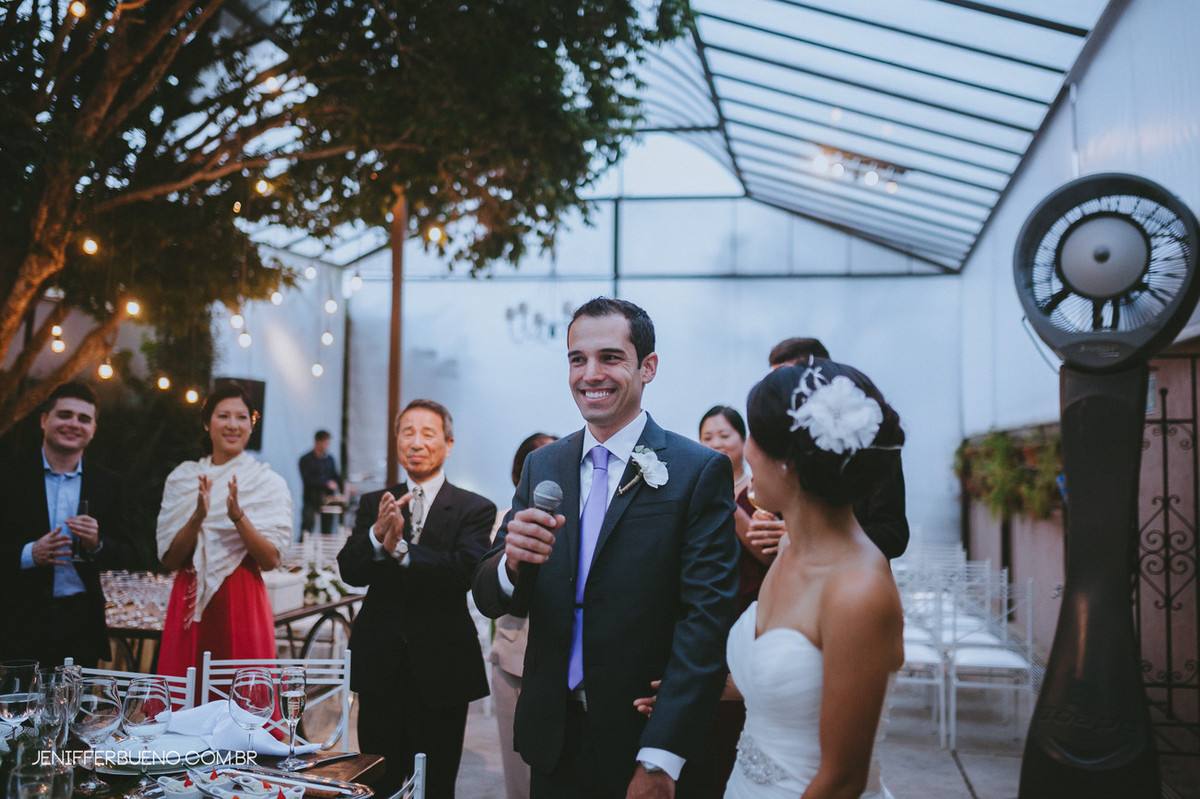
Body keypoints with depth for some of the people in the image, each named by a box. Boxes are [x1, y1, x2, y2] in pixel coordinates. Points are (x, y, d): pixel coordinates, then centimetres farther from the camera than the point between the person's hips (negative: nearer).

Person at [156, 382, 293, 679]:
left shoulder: (270, 483, 1)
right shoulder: (182, 478, 7)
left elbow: (271, 560, -8)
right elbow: (170, 560, 1)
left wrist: (239, 517, -22)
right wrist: (197, 518, -15)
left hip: (242, 603, -2)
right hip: (189, 604, 2)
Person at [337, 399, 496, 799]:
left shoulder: (475, 510, -2)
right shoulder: (373, 504, 8)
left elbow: (466, 572, -19)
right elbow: (349, 571, -4)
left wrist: (401, 548, -28)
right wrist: (377, 534, -24)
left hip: (441, 668, -2)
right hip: (380, 665, 3)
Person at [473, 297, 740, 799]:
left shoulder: (701, 471, -10)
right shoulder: (542, 466, 4)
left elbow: (707, 620, -14)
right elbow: (487, 601, 3)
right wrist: (512, 563, -20)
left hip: (646, 740, -4)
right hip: (552, 738, 4)